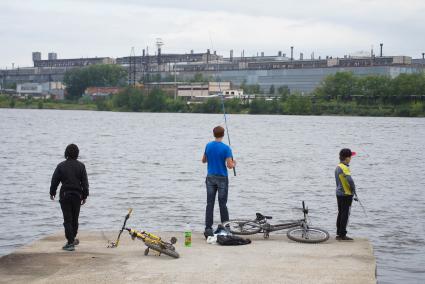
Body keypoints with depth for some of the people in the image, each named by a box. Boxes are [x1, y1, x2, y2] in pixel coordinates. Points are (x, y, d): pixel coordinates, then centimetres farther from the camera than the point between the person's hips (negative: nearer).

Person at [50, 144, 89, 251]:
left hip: (65, 195, -2)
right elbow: (85, 182, 0)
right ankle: (73, 239, 31)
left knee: (67, 219, -2)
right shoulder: (81, 166, -1)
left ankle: (70, 242, -8)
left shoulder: (61, 166, -4)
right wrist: (85, 196, 7)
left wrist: (52, 193, 15)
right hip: (77, 195, 2)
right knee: (75, 218, 16)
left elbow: (54, 181, 1)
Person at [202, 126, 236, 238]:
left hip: (210, 177, 3)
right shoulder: (226, 148, -12)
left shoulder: (208, 146, 2)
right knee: (223, 204, 4)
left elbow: (203, 160, 14)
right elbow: (229, 165, -16)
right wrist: (234, 164, 6)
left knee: (210, 204, 3)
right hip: (222, 178, -3)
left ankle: (208, 229, 1)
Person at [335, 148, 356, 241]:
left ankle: (339, 234, 19)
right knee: (345, 214, -4)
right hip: (346, 194, -9)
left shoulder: (337, 167, 9)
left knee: (340, 213, 14)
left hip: (339, 193, 9)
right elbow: (350, 181, -28)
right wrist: (353, 190, -11)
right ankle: (342, 235, -2)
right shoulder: (344, 168, -19)